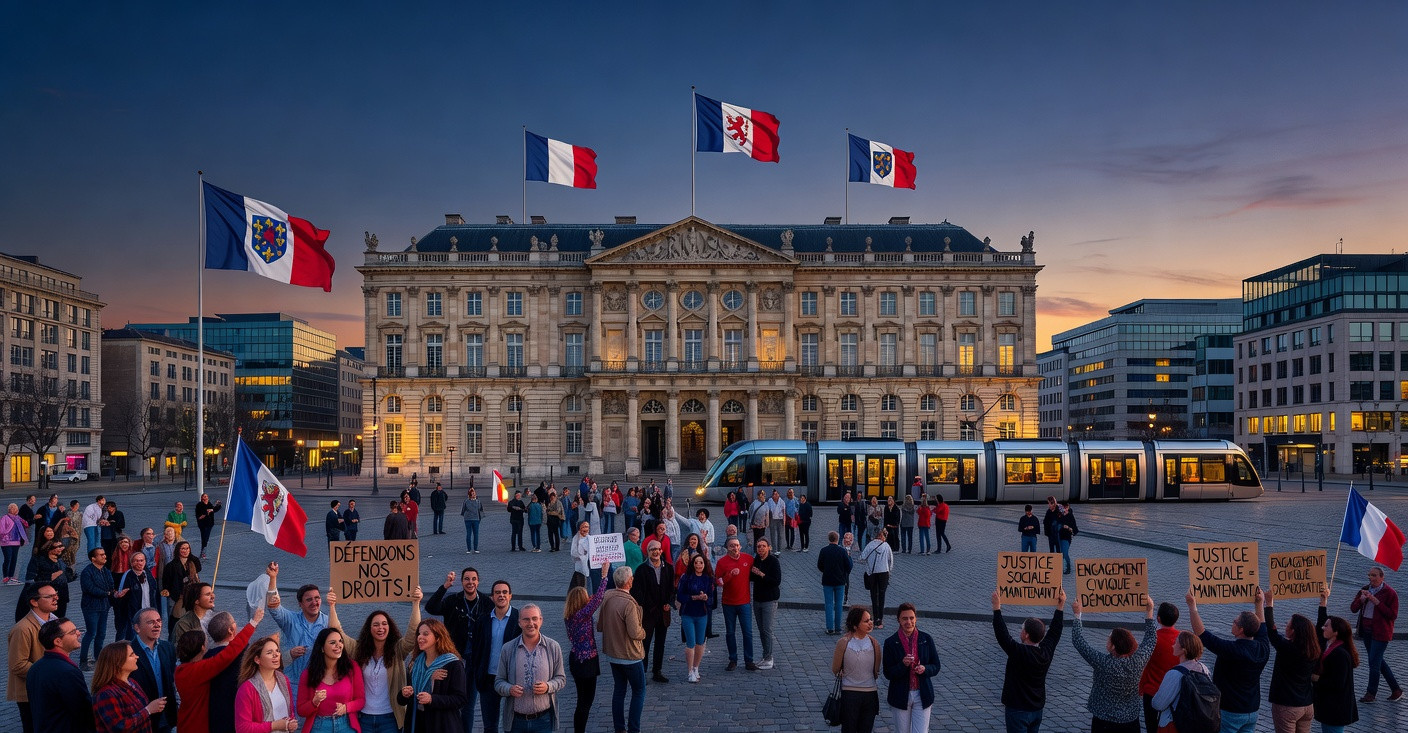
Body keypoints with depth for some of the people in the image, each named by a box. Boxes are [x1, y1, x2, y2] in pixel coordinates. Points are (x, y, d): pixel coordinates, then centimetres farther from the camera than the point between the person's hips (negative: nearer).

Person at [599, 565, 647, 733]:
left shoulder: (607, 597, -4)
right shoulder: (628, 603, -26)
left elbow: (599, 626, 6)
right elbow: (635, 633, -25)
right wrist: (643, 632, -5)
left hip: (611, 653, 7)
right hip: (629, 655, -7)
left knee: (619, 689, 18)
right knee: (639, 691, 9)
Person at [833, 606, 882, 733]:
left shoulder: (874, 643, -2)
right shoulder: (844, 643, -11)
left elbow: (877, 671, 7)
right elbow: (835, 670, -1)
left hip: (870, 693, 3)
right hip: (849, 693, -3)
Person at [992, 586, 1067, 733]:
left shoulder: (1019, 653, -23)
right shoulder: (1046, 652, -3)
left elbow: (1002, 634, -22)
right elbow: (1054, 632, 10)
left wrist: (997, 608, -19)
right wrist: (1060, 607, 17)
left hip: (1018, 710, -7)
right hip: (1037, 709, 8)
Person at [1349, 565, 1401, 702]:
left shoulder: (1390, 593, -10)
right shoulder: (1365, 590, 8)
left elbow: (1393, 616, -16)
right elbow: (1353, 609, 4)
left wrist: (1377, 602, -22)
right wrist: (1361, 599, -15)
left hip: (1380, 633, -7)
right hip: (1366, 631, 7)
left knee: (1374, 663, -4)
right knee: (1378, 661, 14)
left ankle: (1371, 694, 7)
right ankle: (1396, 689, 27)